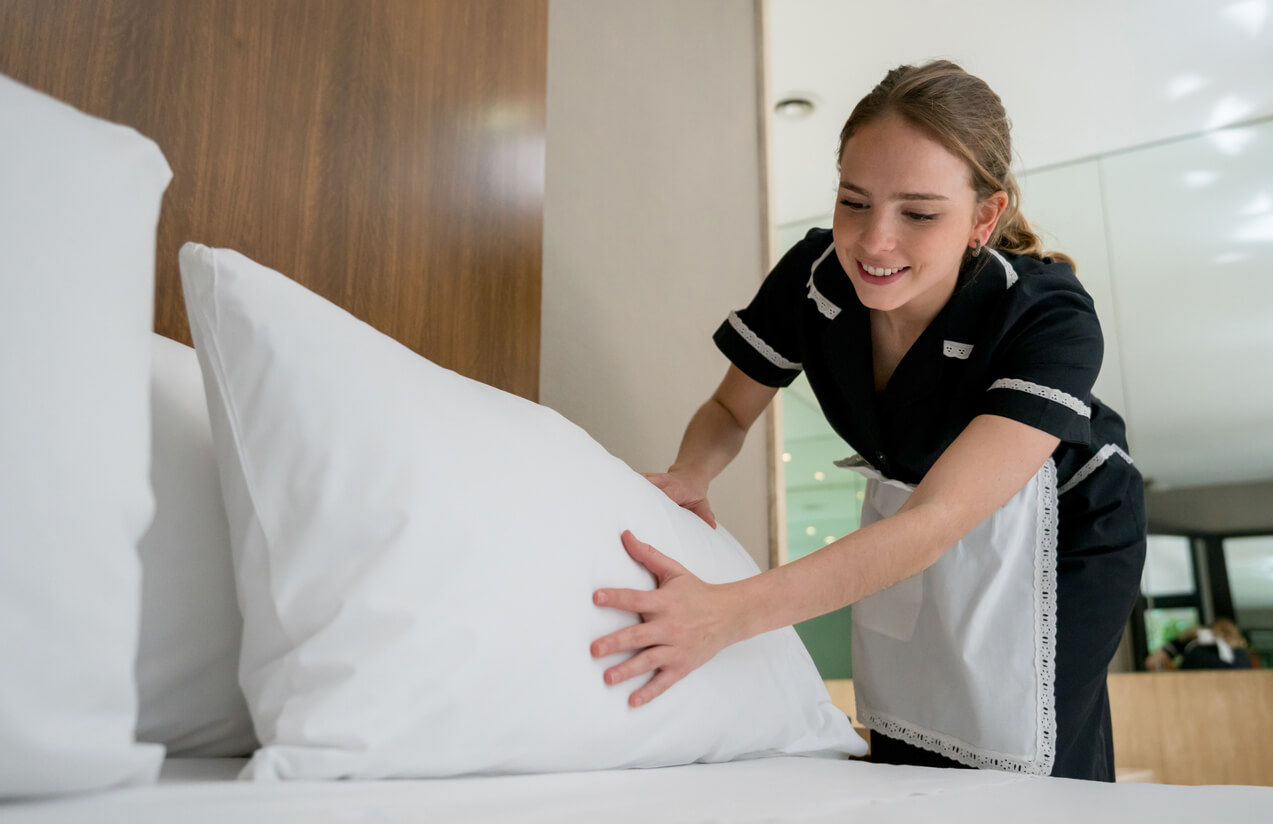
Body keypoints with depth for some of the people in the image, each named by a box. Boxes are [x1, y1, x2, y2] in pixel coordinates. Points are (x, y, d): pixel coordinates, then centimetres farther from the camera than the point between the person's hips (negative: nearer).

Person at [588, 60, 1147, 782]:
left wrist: (729, 613, -56)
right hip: (904, 522, 4)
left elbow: (935, 521, -44)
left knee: (1028, 770, -6)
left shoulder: (1051, 318, -34)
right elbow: (731, 410, -7)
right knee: (902, 757, 7)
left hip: (1060, 529, -3)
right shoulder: (814, 275, -22)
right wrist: (689, 476, -32)